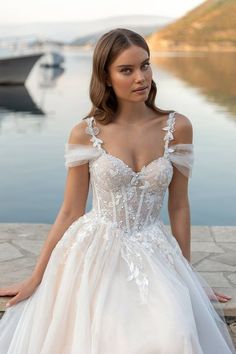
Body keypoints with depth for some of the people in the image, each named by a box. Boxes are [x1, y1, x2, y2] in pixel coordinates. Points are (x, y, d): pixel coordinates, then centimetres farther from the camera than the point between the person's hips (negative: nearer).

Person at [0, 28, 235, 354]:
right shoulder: (85, 133, -7)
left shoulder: (177, 127, -4)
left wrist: (187, 274, 10)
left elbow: (179, 206, 4)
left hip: (154, 255, 1)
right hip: (95, 256, -1)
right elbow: (70, 211, 0)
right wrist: (35, 279, 3)